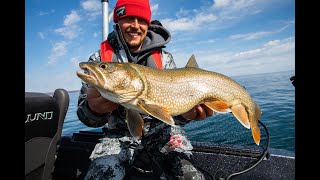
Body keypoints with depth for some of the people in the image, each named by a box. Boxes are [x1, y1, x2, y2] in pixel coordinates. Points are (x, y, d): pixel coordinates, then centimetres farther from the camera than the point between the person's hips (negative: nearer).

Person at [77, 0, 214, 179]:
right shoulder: (99, 59, -2)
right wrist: (94, 109, -31)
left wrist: (184, 113, -25)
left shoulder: (164, 58, -1)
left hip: (159, 128, 1)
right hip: (119, 135, 1)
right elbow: (85, 113, -7)